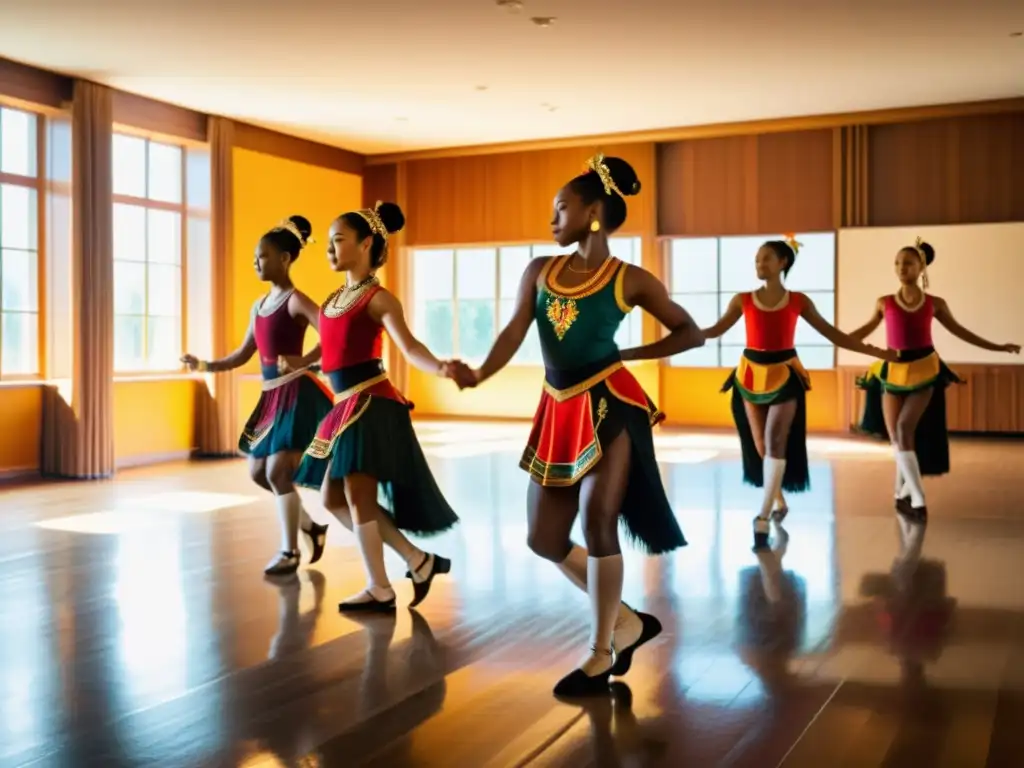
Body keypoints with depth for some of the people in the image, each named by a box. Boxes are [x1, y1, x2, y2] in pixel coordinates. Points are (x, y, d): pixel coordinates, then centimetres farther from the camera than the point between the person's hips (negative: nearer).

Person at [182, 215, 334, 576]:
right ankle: (310, 525, 27)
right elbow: (242, 355, 18)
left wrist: (302, 362, -29)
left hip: (297, 395, -9)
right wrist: (204, 365, 9)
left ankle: (289, 551, 6)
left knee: (278, 471, -9)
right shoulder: (259, 306, 14)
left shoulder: (295, 301, -11)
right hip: (272, 396, 9)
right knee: (258, 472, 12)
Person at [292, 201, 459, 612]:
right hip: (345, 406, 9)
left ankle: (380, 590, 11)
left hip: (371, 405, -9)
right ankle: (418, 560, 18)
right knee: (334, 497, 11)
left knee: (357, 496, -5)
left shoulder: (379, 298, -10)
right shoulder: (334, 299, 14)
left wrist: (440, 368, -42)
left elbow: (408, 345, -24)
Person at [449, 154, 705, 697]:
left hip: (610, 407, -5)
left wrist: (628, 355, -2)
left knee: (597, 521, -9)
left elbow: (690, 333, 7)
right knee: (544, 538, 6)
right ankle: (626, 623, 24)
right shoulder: (539, 271, 9)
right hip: (559, 413, 6)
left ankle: (601, 653, 9)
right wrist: (478, 376, -21)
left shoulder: (630, 280, -1)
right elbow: (514, 333, -3)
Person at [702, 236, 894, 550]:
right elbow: (716, 329, 0)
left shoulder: (798, 301, 1)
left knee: (776, 442, -14)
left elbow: (831, 333, 6)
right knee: (761, 446, 7)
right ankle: (779, 502, 29)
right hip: (751, 375, 2)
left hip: (785, 375, -2)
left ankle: (763, 519, -15)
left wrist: (872, 350, 3)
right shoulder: (743, 299, 1)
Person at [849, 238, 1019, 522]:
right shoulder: (885, 303, 2)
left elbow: (958, 330, 14)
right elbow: (866, 329, 15)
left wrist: (997, 347, 16)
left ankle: (903, 493, -2)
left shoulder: (935, 304, 2)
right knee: (896, 437, -1)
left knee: (906, 428, -16)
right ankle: (916, 499, 9)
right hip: (892, 372, 1)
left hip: (924, 371, -1)